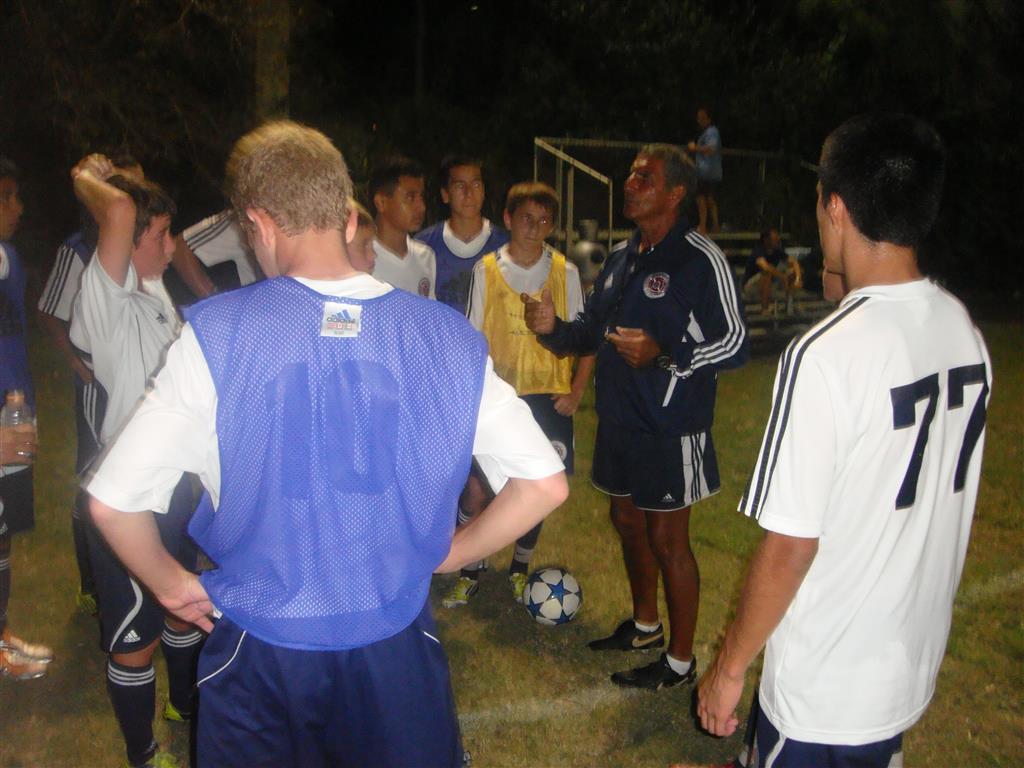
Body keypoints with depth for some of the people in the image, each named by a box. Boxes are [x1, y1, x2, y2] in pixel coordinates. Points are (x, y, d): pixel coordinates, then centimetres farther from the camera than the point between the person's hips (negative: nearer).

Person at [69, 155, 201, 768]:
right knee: (135, 638, 7)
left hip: (178, 482, 9)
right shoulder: (105, 297, -20)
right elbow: (119, 211, -31)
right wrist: (87, 178, -17)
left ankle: (188, 705, 50)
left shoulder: (155, 291, 6)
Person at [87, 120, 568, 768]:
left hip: (259, 650, -1)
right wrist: (449, 554, 6)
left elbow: (113, 499, -12)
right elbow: (546, 484, -6)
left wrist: (171, 584, 6)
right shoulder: (448, 336, -10)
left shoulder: (215, 336, -15)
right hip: (396, 647, 2)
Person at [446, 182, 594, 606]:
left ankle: (520, 568, 31)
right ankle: (471, 571, 21)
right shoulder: (486, 270, -2)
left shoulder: (565, 271, -1)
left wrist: (575, 392, -6)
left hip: (549, 396, 1)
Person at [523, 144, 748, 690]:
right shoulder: (621, 257, 12)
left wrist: (664, 356, -27)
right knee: (627, 522, 19)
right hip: (618, 420, 8)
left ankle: (681, 659, 20)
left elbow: (734, 343, -15)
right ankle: (645, 625, 41)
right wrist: (553, 328, -3)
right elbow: (592, 332, 17)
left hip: (670, 428, -8)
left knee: (666, 539, 2)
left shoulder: (699, 258, -13)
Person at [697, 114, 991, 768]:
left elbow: (790, 544, -23)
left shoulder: (826, 353, -26)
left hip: (829, 685, -7)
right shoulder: (964, 329, -4)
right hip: (917, 661, 7)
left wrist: (730, 666, -8)